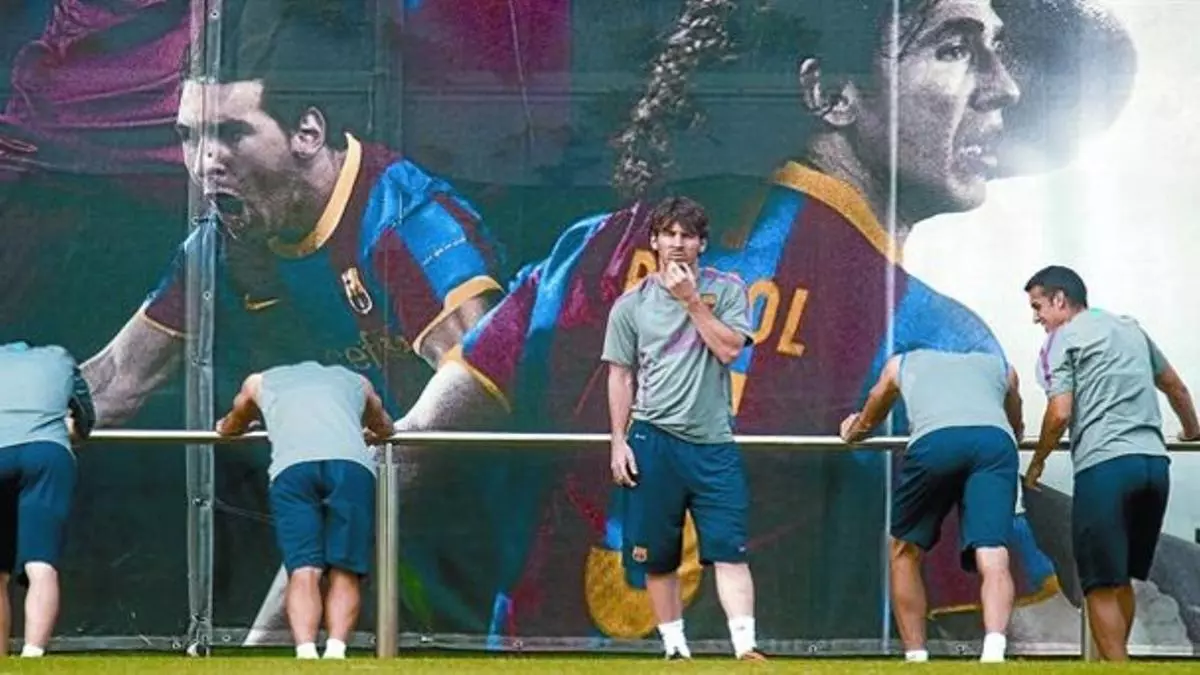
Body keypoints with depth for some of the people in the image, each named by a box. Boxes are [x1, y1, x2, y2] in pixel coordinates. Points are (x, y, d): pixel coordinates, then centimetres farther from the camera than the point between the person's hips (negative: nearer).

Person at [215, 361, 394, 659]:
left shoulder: (261, 381, 35)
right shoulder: (356, 381, 38)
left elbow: (229, 428, 54)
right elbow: (384, 429, 57)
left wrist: (226, 426, 77)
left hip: (292, 466, 0)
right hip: (352, 464, 1)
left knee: (303, 571, -6)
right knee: (345, 572, 2)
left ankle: (306, 653, -24)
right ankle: (335, 650, -17)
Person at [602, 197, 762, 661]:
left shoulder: (726, 291, 6)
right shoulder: (632, 304, 7)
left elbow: (729, 349, -7)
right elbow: (620, 376, 8)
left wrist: (691, 300, -8)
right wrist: (618, 443, 2)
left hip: (714, 443, -1)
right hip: (653, 440, 1)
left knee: (729, 548, -10)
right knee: (657, 555, 4)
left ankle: (745, 645, -16)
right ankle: (675, 647, 13)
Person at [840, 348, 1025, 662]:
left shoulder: (902, 363, 39)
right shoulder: (1001, 367, 40)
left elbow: (865, 424, 55)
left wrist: (851, 433, 78)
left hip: (934, 439, -1)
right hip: (996, 440, 1)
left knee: (904, 551, 18)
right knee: (992, 557, -10)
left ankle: (916, 658, 13)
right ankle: (994, 649, -35)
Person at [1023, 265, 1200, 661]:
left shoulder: (1063, 340, 3)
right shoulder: (1130, 329, 24)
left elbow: (1060, 414, -7)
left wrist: (1036, 464, 9)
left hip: (1105, 465, -7)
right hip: (1155, 463, 7)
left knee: (1102, 585, -4)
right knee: (1122, 578, 18)